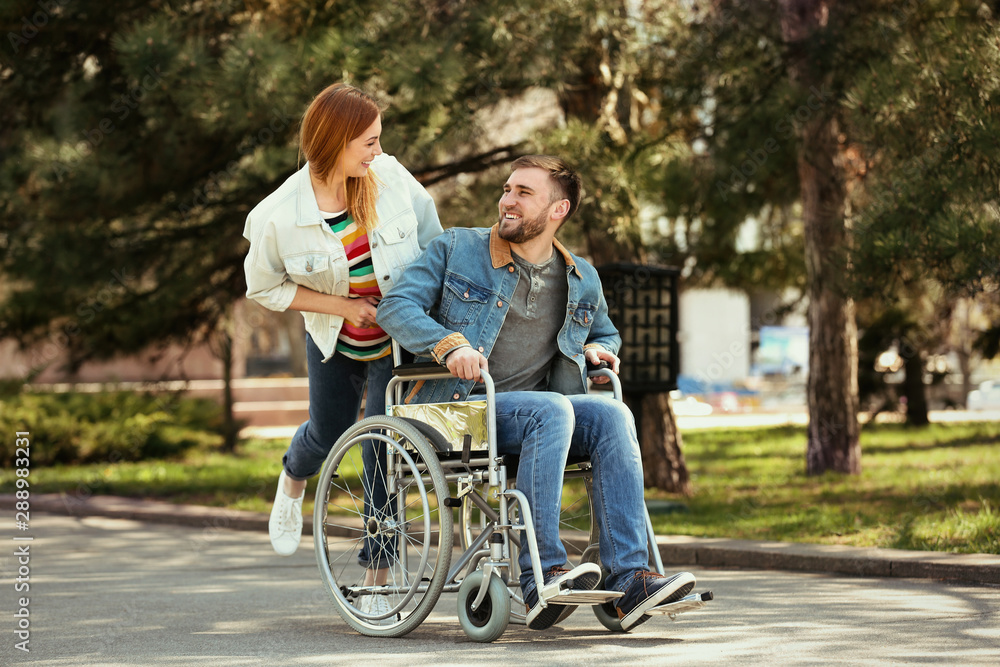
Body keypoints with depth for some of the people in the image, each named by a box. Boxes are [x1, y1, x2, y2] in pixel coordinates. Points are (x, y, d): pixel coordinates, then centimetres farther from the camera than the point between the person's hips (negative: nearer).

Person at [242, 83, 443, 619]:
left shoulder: (390, 176, -18)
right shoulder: (280, 216, -25)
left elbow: (431, 234, 2)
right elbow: (264, 288, -10)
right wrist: (343, 306, -17)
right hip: (334, 343, 0)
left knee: (382, 451, -8)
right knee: (328, 433, 21)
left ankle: (377, 576, 5)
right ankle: (293, 481, 61)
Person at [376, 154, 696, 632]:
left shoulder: (582, 280, 15)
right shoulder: (456, 250, 4)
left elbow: (605, 334, 33)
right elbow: (396, 307, -5)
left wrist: (598, 351, 8)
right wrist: (449, 344, -23)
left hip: (540, 413, 4)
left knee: (611, 415, -26)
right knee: (551, 409, -33)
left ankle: (628, 579, -34)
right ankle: (540, 575, -38)